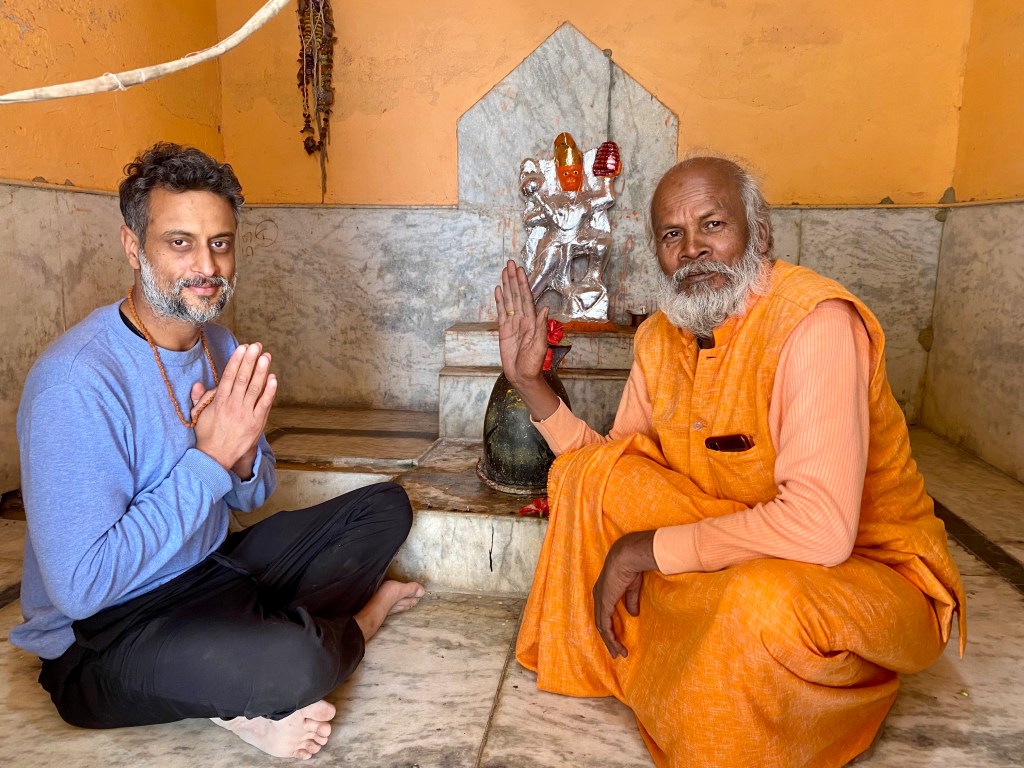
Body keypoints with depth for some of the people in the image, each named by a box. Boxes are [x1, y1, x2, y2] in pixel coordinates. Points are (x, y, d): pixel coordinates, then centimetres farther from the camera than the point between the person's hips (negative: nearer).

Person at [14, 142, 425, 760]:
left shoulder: (218, 345, 2)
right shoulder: (77, 382, -24)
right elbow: (80, 588, -28)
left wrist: (242, 454, -15)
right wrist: (210, 457, -27)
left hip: (211, 568, 8)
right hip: (101, 635, -8)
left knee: (385, 507, 9)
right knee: (294, 664, -35)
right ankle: (358, 617, 2)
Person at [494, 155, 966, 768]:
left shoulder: (815, 321, -26)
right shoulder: (661, 337, -1)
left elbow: (820, 528, -35)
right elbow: (606, 468, 6)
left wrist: (644, 548, -27)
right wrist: (530, 382, -5)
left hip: (870, 569, -6)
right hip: (733, 546, 7)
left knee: (763, 596, -39)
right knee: (594, 469, -7)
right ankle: (598, 666, 11)